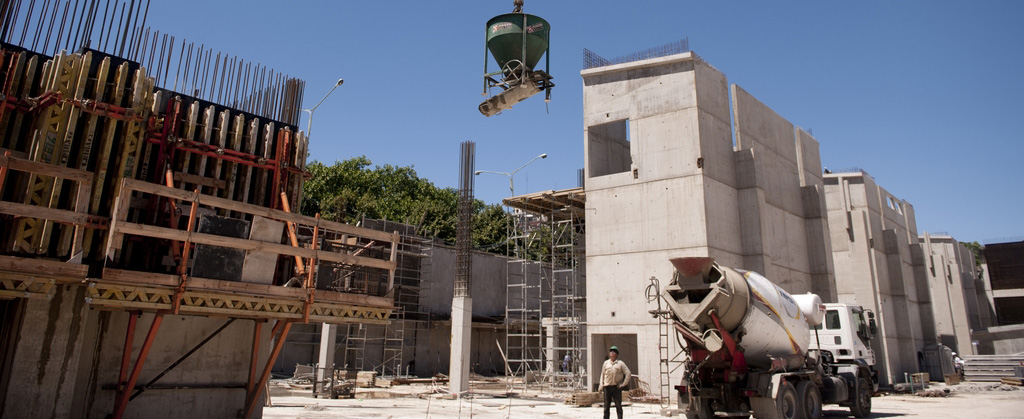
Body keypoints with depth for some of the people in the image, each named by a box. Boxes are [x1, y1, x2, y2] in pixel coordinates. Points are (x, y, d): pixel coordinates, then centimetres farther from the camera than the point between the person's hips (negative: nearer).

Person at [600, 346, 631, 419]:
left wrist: (623, 384, -3)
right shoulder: (606, 363, 10)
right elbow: (602, 374, 13)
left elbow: (628, 373, 2)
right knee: (606, 405, 4)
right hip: (607, 387, 2)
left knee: (618, 406, 1)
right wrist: (601, 386, 4)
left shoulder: (620, 363, 4)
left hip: (616, 387, -2)